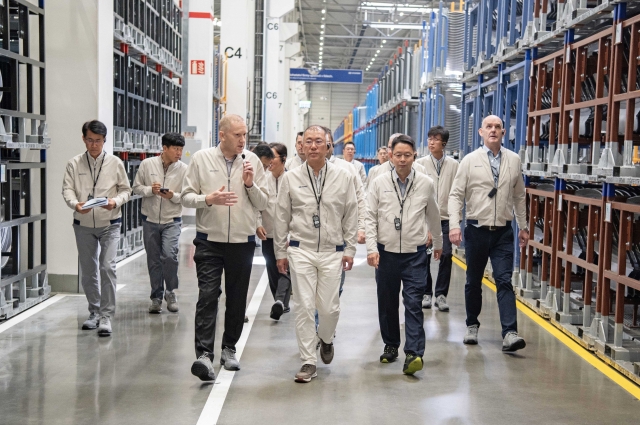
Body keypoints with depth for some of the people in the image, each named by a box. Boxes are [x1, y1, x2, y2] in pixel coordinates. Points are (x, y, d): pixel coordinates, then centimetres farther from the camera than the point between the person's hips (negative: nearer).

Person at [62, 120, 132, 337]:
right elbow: (67, 189, -5)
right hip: (83, 224, 2)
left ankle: (106, 316, -8)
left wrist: (115, 201, -18)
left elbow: (126, 189, 3)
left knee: (107, 267, -14)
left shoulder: (115, 163, -2)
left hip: (109, 223, -2)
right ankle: (94, 312, 27)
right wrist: (75, 204, -26)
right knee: (88, 270, 11)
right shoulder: (74, 164, 0)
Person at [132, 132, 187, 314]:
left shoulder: (183, 169, -5)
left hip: (172, 221, -1)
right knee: (154, 261, 9)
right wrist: (150, 190, -15)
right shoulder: (147, 164, -3)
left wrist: (173, 196, -20)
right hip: (150, 220, 2)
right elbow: (136, 187, 3)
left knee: (170, 255, -18)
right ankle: (157, 297, 23)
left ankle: (170, 292, 5)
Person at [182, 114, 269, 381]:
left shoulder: (252, 161, 5)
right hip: (209, 240, -2)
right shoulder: (201, 159, 1)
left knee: (237, 298, 10)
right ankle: (204, 354, -15)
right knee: (208, 295, -12)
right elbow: (186, 197, 1)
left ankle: (229, 349, 25)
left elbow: (263, 204, 6)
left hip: (243, 241, 2)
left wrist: (251, 184, -11)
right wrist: (208, 199, -17)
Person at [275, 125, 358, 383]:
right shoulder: (291, 178, 2)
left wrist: (350, 249, 2)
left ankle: (326, 338, 37)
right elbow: (282, 217, 7)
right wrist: (280, 251, 6)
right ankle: (308, 362, 9)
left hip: (333, 251, 0)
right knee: (304, 307, -1)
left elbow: (351, 216, 6)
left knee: (330, 307, 4)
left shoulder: (344, 177, 2)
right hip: (301, 250, 0)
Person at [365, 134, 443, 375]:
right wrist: (371, 248, -8)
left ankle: (413, 354, -11)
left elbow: (433, 216, 15)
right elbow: (370, 217, 0)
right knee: (387, 303, 11)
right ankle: (391, 346, 27)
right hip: (386, 252, 2)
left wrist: (438, 243, 25)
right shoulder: (379, 183, 0)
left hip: (415, 253, -1)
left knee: (413, 303, -9)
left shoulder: (426, 184, 1)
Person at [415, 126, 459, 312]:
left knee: (446, 255, -4)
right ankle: (426, 293, 17)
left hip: (446, 217, 0)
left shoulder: (453, 165, 3)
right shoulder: (420, 163, 2)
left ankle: (441, 294, 8)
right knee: (424, 256, 3)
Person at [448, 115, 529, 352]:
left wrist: (523, 226, 13)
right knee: (474, 281, 12)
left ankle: (510, 334, -11)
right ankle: (472, 326, 29)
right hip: (476, 229, 0)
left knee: (504, 281, -7)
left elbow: (519, 196, 13)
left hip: (503, 231, 1)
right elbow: (456, 195, -3)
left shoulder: (514, 160, 6)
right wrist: (454, 225, -13)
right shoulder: (470, 160, -1)